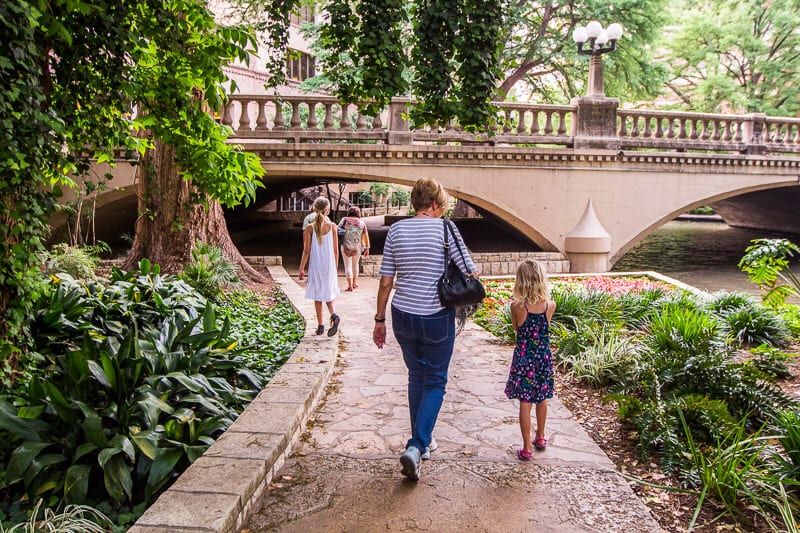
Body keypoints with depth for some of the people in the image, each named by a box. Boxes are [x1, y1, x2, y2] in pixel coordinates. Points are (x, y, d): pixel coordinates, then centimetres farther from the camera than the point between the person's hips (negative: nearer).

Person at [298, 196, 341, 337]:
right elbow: (336, 250, -1)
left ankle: (320, 326, 11)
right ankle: (333, 315, -12)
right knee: (328, 292, 15)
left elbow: (307, 251, -7)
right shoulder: (332, 226, -5)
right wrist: (335, 267, 11)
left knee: (317, 295, 9)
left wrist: (301, 268, 2)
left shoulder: (310, 228, -8)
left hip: (315, 266, -1)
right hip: (329, 266, 1)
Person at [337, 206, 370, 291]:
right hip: (358, 247, 3)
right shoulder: (362, 223, 4)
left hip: (346, 246, -2)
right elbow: (366, 236, 3)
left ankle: (350, 285, 1)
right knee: (355, 265, 22)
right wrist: (367, 248, 7)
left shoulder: (345, 220, -1)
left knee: (348, 266, 5)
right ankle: (355, 282, 29)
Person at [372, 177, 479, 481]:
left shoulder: (396, 230, 1)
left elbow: (385, 282, 2)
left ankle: (422, 441, 34)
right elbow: (471, 274, -9)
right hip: (437, 319, -4)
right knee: (435, 381, 11)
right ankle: (416, 447, -3)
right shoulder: (445, 228, -9)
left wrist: (380, 320, 11)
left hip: (403, 316, 4)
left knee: (416, 376, 22)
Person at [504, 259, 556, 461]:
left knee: (525, 403, 3)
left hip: (523, 358, -3)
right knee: (542, 399, 20)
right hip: (544, 357, 3)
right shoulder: (550, 305, -10)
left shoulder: (516, 306, -15)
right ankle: (540, 438, 38)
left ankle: (527, 448, 7)